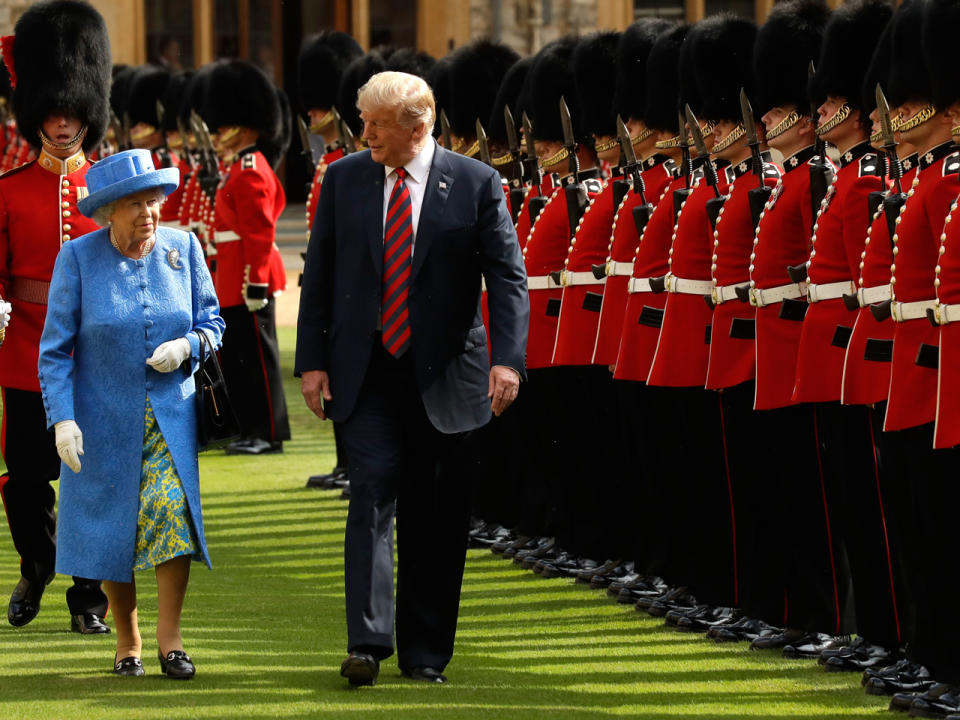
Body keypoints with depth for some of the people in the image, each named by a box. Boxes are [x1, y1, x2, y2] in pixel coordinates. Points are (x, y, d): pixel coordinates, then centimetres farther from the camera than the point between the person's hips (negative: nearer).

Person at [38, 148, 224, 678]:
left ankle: (169, 638, -7)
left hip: (171, 412, 1)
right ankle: (127, 643, 20)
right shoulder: (78, 258, -8)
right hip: (103, 418, -1)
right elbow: (55, 348, -6)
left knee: (173, 509, -16)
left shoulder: (183, 248, -1)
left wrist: (187, 346, -14)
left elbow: (212, 323, 8)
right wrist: (62, 418, -15)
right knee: (112, 527, 4)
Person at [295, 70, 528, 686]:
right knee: (374, 491, -13)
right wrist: (312, 360, 2)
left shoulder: (476, 183, -3)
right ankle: (369, 641, -16)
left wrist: (508, 358, -17)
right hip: (365, 374, 1)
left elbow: (509, 277, -5)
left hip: (444, 377, 0)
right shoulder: (344, 179, 4)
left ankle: (425, 652, 14)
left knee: (437, 516, 4)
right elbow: (318, 276, 8)